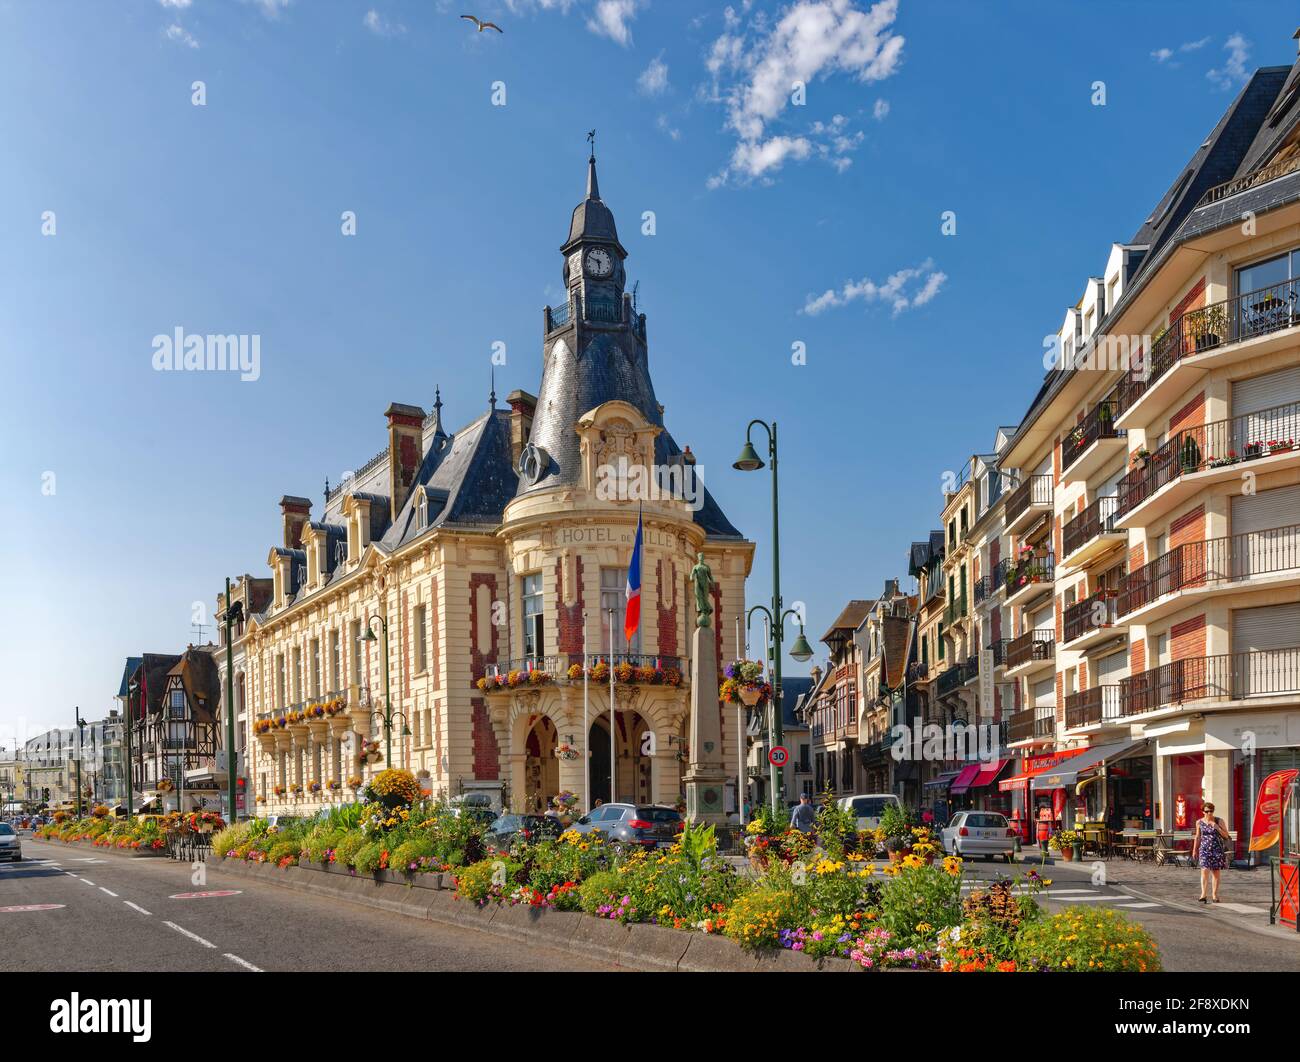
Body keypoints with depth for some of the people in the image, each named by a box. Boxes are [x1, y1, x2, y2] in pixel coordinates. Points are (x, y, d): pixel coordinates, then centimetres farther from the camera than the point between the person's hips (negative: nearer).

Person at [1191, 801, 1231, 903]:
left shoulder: (1219, 821, 0)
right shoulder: (1199, 822, 5)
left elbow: (1226, 835, 0)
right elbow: (1197, 837, 15)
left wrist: (1216, 827, -14)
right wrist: (1194, 850, 14)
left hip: (1217, 849, 0)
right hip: (1204, 849, 0)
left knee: (1216, 872, 3)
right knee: (1205, 870, -13)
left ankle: (1214, 895, 11)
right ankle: (1203, 894, -17)